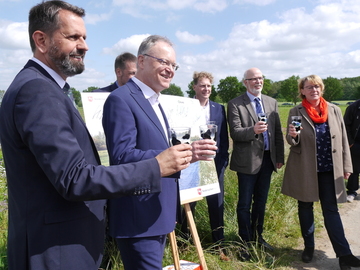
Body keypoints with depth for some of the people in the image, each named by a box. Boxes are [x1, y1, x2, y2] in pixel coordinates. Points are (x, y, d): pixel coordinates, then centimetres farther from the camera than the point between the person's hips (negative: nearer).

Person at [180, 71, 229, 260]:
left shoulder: (219, 108, 7)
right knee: (188, 204, 11)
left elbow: (224, 138, 7)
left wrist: (224, 160, 0)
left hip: (215, 163, 3)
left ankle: (218, 245, 24)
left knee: (217, 205, 9)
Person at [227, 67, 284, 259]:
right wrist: (253, 130, -31)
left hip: (268, 159, 5)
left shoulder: (271, 103, 10)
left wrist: (280, 157, 8)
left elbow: (278, 132, 11)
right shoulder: (235, 104, -6)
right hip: (248, 160, -5)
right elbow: (235, 133, -14)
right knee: (245, 204, 4)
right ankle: (245, 242, 19)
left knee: (261, 201, 16)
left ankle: (257, 236, 32)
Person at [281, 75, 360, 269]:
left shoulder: (334, 110, 3)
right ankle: (309, 247, 28)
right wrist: (293, 135, -26)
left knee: (331, 210, 3)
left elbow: (342, 139, 6)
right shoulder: (296, 112, -2)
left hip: (329, 170, 1)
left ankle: (344, 254, 9)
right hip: (304, 169, 0)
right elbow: (291, 141, -2)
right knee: (305, 208, 12)